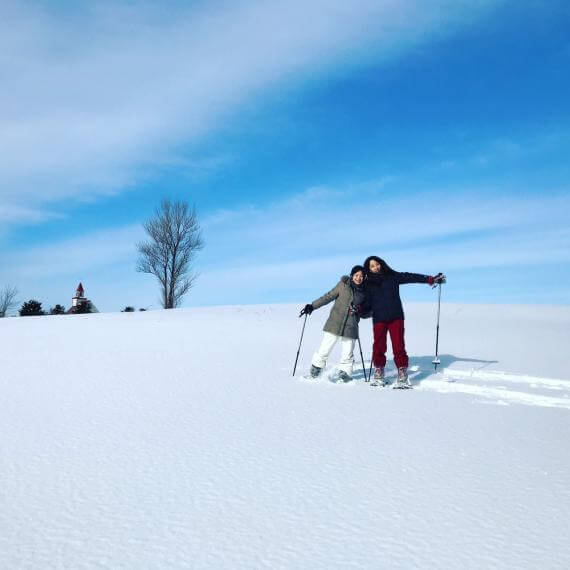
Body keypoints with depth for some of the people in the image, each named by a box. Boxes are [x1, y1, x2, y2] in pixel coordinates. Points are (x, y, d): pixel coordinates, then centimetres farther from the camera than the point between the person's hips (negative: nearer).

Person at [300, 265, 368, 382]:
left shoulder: (365, 291, 6)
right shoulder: (343, 284, 1)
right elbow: (329, 296, 4)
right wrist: (312, 306, 0)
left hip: (351, 327, 2)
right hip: (335, 323, -1)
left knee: (347, 355, 0)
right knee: (324, 350, 0)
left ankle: (344, 375, 18)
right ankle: (314, 372, 18)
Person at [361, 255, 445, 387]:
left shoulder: (392, 276, 8)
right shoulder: (368, 284, 11)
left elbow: (411, 277, 3)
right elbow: (367, 304, 12)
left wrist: (430, 279, -3)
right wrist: (358, 309, -7)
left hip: (396, 317, -1)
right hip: (379, 319, 1)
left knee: (399, 347, -7)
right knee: (379, 347, -2)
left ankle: (402, 378, -3)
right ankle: (378, 376, 14)